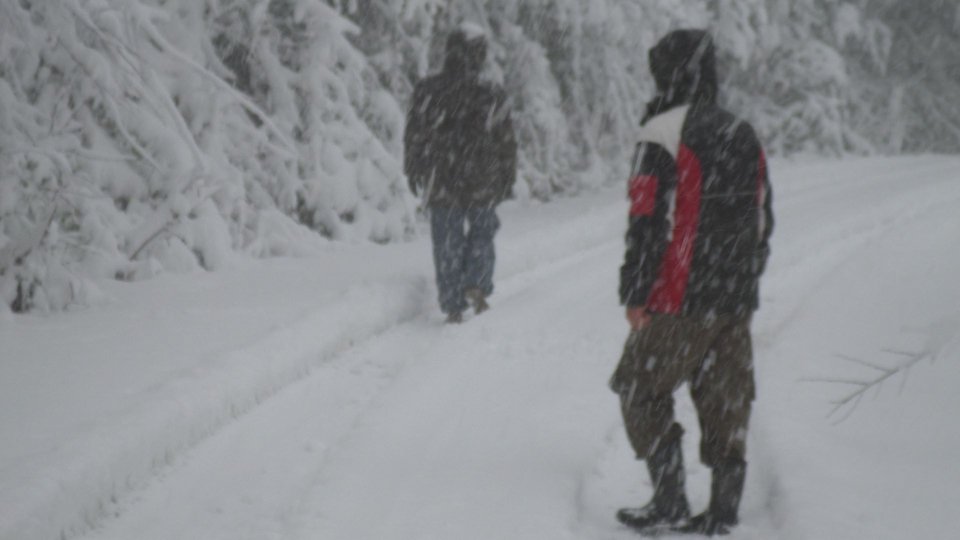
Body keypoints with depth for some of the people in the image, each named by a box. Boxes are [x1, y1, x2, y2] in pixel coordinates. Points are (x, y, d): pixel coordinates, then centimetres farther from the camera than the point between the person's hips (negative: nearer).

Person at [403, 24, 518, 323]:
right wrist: (507, 179, 12)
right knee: (482, 232, 20)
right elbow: (506, 143, -1)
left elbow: (414, 136, 2)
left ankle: (453, 305, 10)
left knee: (447, 243, 10)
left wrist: (414, 172, 15)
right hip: (481, 182, -1)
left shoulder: (426, 91, -6)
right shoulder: (492, 97, -10)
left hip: (440, 183, 1)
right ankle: (477, 284, 3)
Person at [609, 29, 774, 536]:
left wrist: (635, 295, -8)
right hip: (736, 303, 6)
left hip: (679, 303, -6)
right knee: (726, 406, 10)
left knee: (641, 391, 7)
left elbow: (648, 222, -14)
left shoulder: (663, 134, -12)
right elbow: (762, 220, 17)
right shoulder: (744, 136, 11)